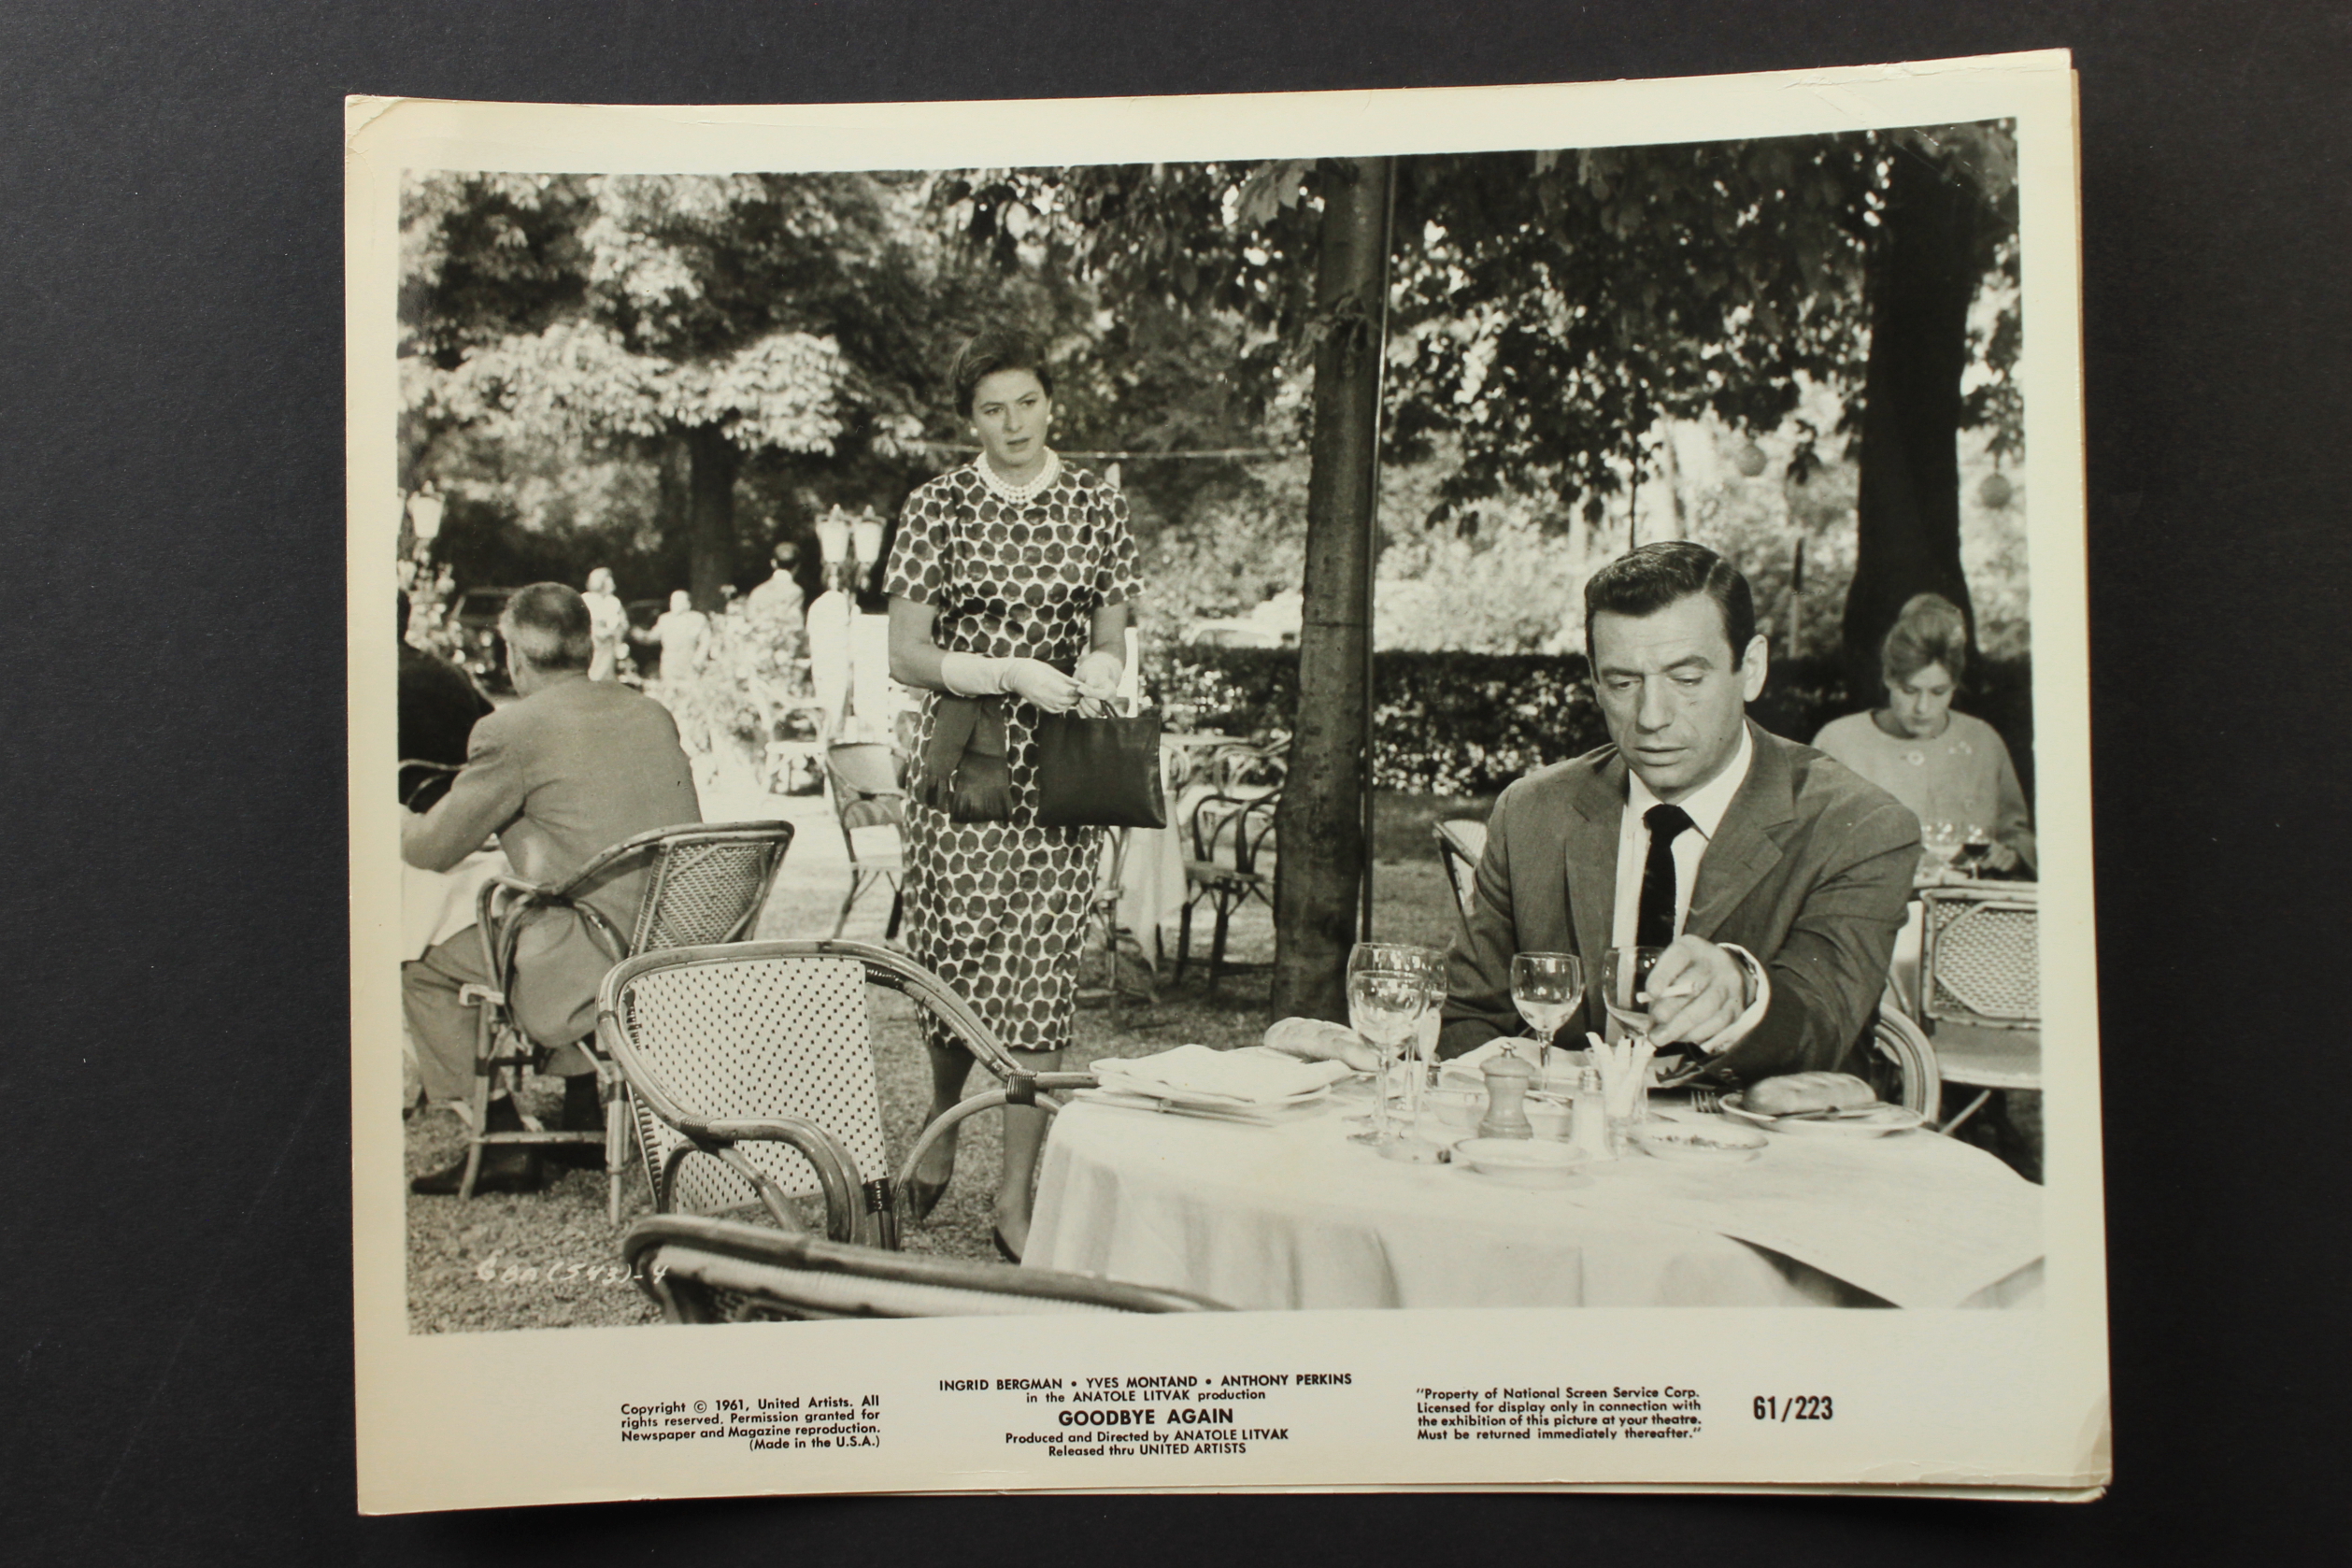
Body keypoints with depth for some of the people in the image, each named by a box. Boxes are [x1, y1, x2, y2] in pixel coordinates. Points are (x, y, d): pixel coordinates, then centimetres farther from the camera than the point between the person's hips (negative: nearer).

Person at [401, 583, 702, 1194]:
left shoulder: (511, 730, -9)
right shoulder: (652, 714, 11)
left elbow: (432, 850, 1)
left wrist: (393, 821, 23)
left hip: (601, 972, -8)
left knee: (420, 959, 10)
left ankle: (503, 1144, 11)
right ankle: (586, 1109, 32)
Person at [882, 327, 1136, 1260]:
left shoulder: (1098, 509, 8)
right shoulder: (937, 508, 2)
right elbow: (906, 654, -2)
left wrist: (1098, 671, -9)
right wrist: (1012, 672, -14)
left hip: (1060, 775, 1)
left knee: (1040, 974, -2)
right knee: (952, 967, 2)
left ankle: (1016, 1194, 7)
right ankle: (940, 1133, 31)